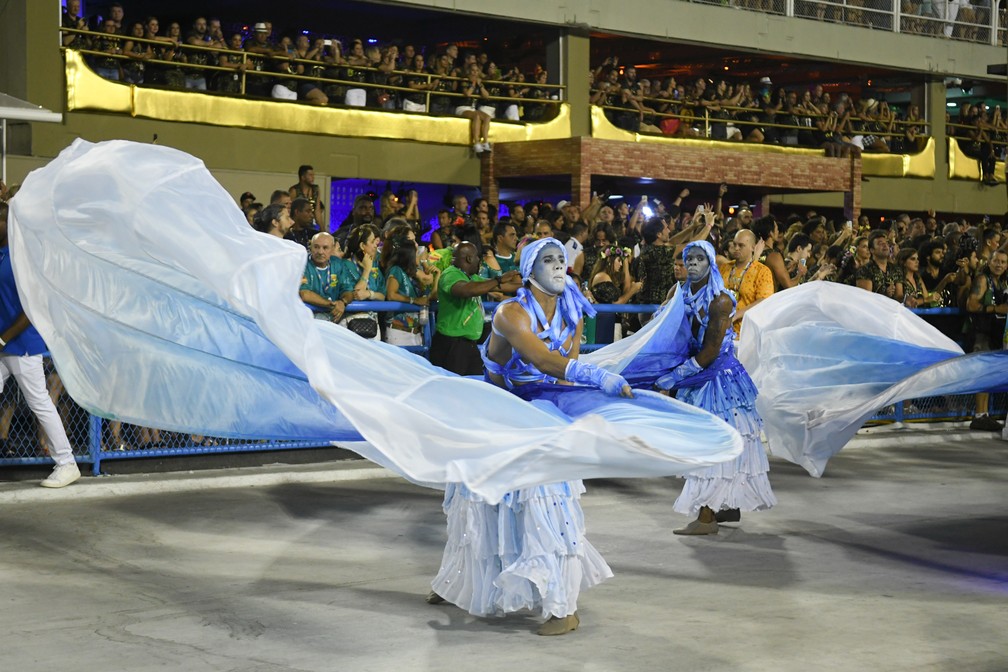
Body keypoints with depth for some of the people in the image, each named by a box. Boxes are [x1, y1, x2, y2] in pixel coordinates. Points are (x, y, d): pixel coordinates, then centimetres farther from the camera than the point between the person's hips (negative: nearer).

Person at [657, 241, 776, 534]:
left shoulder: (719, 300, -17)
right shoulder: (682, 295, 6)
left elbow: (711, 350, -19)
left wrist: (676, 375, -17)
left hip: (718, 376, -8)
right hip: (698, 377, 8)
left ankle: (706, 517, -6)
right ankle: (730, 507, 23)